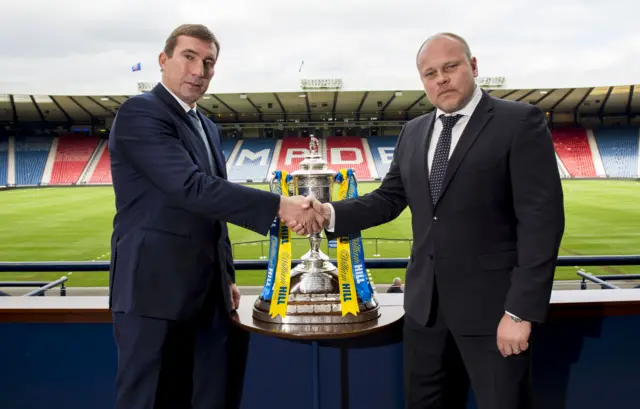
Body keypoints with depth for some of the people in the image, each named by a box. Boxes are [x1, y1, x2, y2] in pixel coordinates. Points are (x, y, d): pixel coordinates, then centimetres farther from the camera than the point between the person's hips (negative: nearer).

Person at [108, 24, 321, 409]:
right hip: (155, 291, -8)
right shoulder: (140, 113, -11)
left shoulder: (207, 127, 17)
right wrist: (278, 205, -28)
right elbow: (192, 187, -24)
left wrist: (227, 276, 17)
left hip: (206, 294, 8)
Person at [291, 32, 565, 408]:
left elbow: (541, 218, -14)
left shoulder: (521, 122, -9)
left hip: (491, 302, -5)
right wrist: (331, 214, -8)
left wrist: (521, 310, -18)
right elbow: (389, 198, 10)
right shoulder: (413, 132, 11)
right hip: (426, 300, 6)